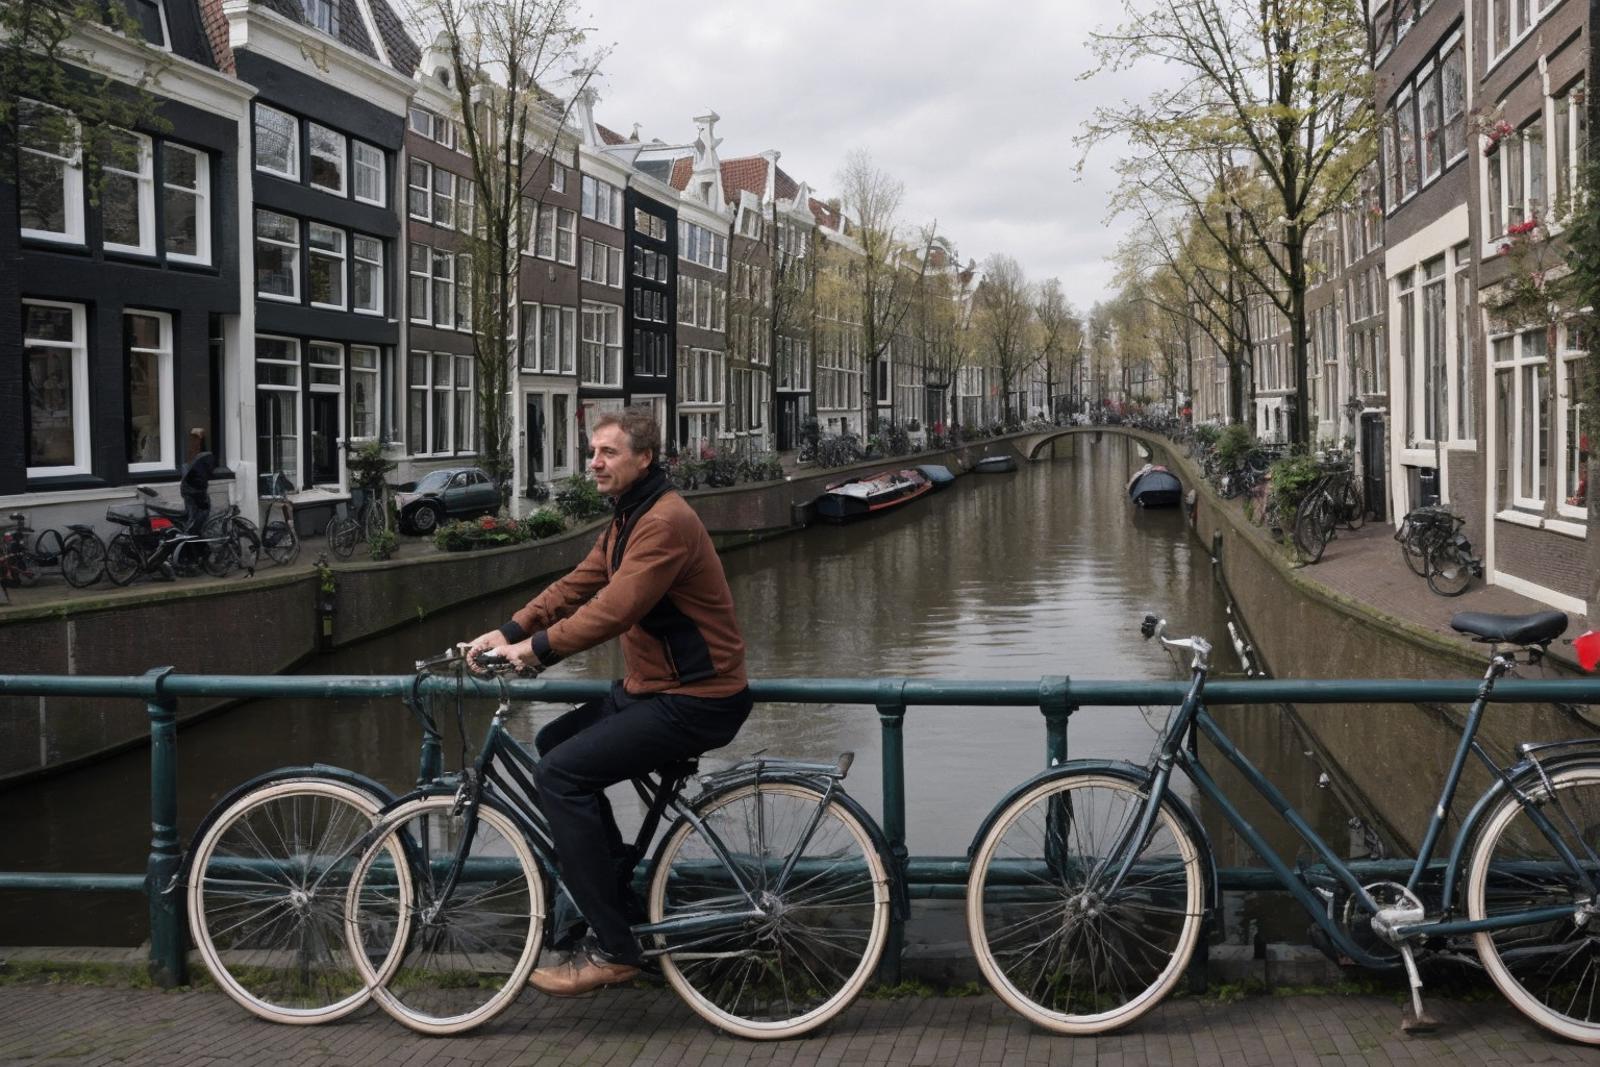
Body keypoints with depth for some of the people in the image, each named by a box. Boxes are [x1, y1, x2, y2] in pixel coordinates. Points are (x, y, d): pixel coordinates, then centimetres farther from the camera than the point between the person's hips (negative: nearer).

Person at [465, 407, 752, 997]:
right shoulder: (626, 520, 15)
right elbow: (577, 586, 12)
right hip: (649, 687, 11)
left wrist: (539, 647, -22)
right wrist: (509, 631, 2)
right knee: (553, 743, 16)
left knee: (561, 773, -17)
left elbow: (615, 609, -29)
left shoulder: (666, 522, -20)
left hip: (694, 700, -11)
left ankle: (612, 948, -11)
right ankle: (619, 896, 23)